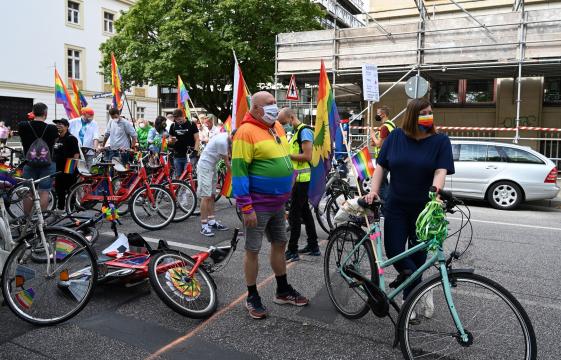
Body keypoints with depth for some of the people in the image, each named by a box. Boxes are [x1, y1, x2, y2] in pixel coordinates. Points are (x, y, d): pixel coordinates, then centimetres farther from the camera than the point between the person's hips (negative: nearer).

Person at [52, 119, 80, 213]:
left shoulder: (71, 138, -9)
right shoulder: (57, 139, 16)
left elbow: (76, 154, -15)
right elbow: (54, 154, 22)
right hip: (59, 169, 8)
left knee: (70, 191, -2)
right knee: (59, 190, 14)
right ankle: (59, 209, 24)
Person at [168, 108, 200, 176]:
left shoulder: (191, 124, -1)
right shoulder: (173, 126, 9)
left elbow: (197, 140, -2)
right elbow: (170, 140, 15)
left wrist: (195, 151, -15)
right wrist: (171, 141, -9)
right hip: (177, 156, 4)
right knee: (178, 176, 7)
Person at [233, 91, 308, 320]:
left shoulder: (277, 128, 8)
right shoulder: (247, 132, -17)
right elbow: (239, 171, -20)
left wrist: (285, 196, 19)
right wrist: (246, 207, -22)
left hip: (278, 202, 8)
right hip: (258, 204, -8)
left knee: (280, 244, 18)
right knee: (253, 250, 6)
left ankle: (283, 291, 35)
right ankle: (252, 297, 21)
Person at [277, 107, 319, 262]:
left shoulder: (304, 131, -14)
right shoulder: (296, 131, 16)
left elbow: (307, 156, -22)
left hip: (301, 179, -10)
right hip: (298, 178, 10)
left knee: (294, 214, -7)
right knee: (305, 211, 15)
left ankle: (292, 251, -1)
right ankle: (313, 246, 24)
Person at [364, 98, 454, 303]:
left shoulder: (440, 141, -4)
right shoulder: (395, 137, 2)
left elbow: (441, 171, -15)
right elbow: (381, 166, 3)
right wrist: (373, 191, -10)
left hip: (424, 208, -1)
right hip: (396, 206, 2)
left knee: (417, 253, 8)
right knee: (393, 251, -5)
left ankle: (409, 300, 26)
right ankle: (416, 282, 22)